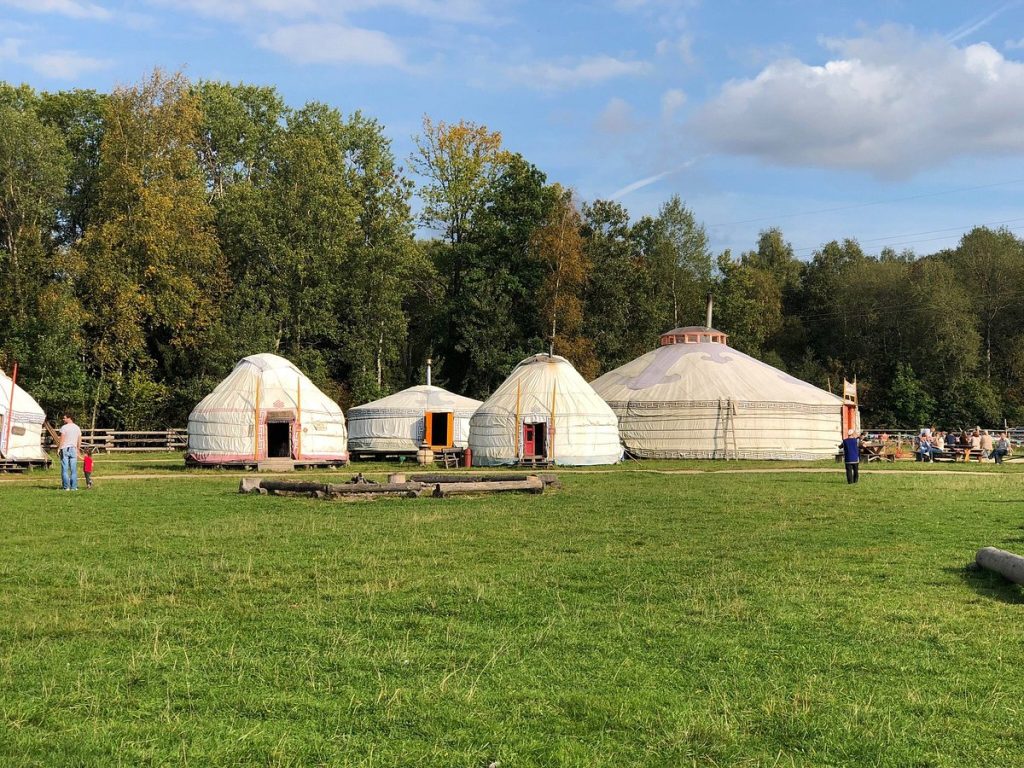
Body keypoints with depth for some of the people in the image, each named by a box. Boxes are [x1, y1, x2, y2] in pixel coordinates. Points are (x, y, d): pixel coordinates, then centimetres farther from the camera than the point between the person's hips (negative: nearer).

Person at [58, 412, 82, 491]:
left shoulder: (64, 427, -8)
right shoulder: (77, 428, 9)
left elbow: (62, 440, -11)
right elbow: (79, 441, 11)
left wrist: (58, 449, -6)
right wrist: (78, 449, 20)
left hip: (65, 449, -4)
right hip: (73, 449, 4)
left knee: (65, 469, -1)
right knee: (74, 469, 6)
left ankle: (66, 487, -3)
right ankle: (74, 487, 4)